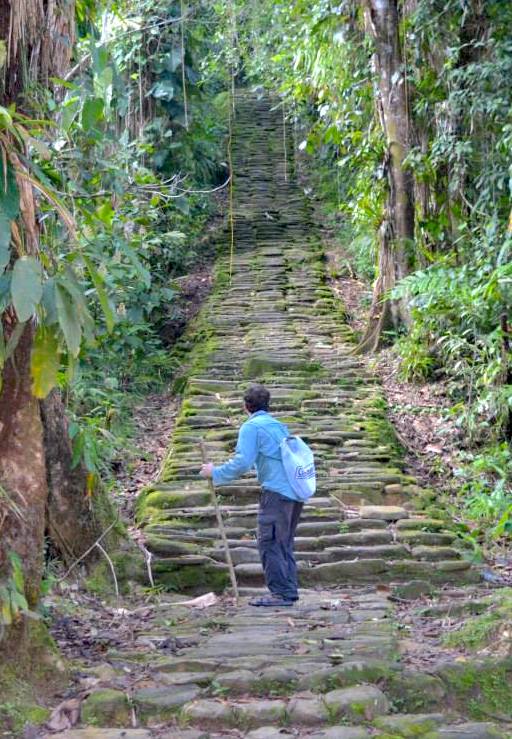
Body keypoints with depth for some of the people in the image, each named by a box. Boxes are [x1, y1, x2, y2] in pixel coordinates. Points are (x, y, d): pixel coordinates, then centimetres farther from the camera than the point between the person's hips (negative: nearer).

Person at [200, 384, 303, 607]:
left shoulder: (251, 427, -4)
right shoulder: (279, 426, 21)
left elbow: (242, 463, -13)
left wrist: (215, 472, -2)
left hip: (276, 491, -8)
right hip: (295, 491, 8)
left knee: (269, 543, -3)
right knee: (285, 543, 15)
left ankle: (281, 593, -5)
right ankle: (290, 591, 16)